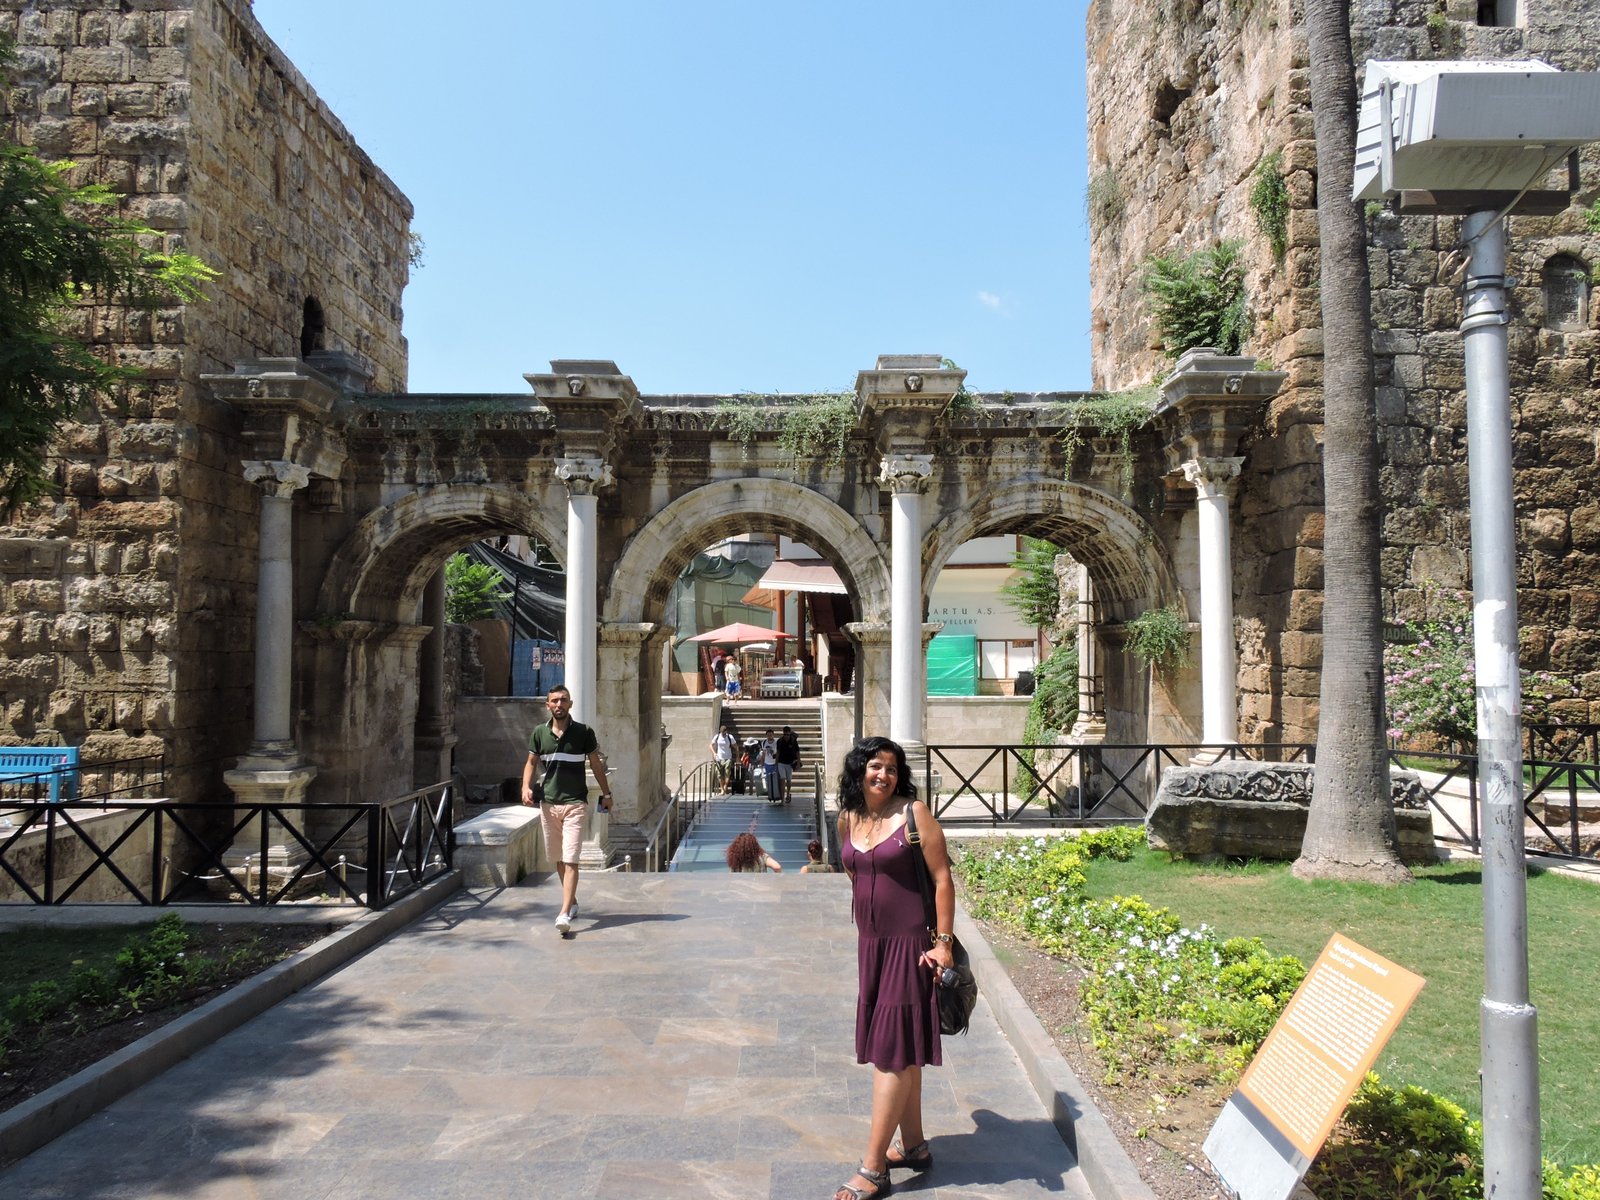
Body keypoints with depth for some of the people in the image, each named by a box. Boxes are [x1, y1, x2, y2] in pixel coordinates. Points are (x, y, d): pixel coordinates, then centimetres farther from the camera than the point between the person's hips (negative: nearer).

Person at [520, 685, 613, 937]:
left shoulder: (584, 732, -3)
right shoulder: (539, 733, 5)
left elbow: (596, 763, 6)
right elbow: (531, 762, 12)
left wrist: (606, 794, 8)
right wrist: (526, 786, -6)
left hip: (575, 803, -4)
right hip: (548, 803, 4)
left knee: (570, 860, -11)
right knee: (558, 859, 13)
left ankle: (564, 913, -17)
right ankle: (572, 901, 31)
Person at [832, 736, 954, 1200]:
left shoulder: (913, 812, -13)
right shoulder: (848, 819, 5)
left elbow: (942, 877, -13)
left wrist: (943, 941, -17)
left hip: (910, 943, -7)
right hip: (870, 943, 7)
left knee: (894, 1050, -2)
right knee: (899, 1048, 16)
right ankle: (913, 1145, 30)